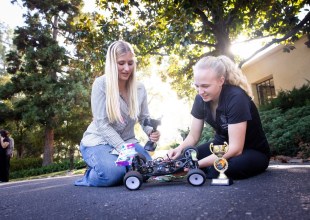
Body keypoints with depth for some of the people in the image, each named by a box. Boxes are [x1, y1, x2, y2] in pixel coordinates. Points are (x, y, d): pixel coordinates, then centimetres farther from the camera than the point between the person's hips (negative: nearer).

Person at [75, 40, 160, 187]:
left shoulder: (139, 88, -3)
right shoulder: (101, 84, -17)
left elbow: (144, 118, 4)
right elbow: (102, 123, -21)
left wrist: (151, 131, -21)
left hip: (126, 141, 5)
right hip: (98, 141, -4)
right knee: (113, 173, -31)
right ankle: (90, 176, 5)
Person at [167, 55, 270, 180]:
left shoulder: (236, 98, -28)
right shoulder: (201, 99, -9)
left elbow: (235, 149, -31)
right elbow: (193, 136, -2)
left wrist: (198, 164, -37)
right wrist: (179, 149, -23)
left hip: (253, 152, -5)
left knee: (232, 166, -39)